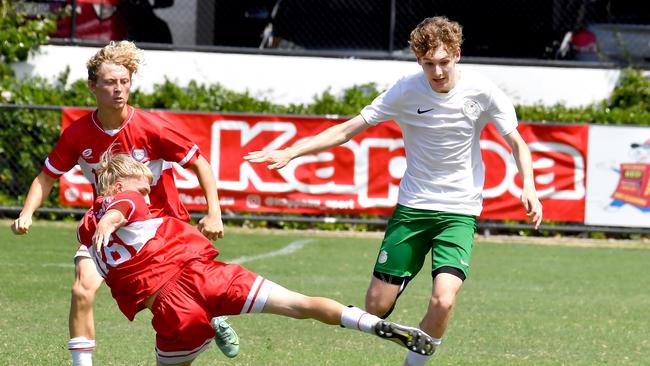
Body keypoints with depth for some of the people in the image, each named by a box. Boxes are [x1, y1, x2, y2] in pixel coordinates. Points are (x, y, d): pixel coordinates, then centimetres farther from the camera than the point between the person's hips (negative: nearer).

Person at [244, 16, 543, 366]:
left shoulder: (482, 91, -10)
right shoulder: (407, 91, -9)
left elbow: (517, 143, 1)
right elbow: (348, 129, -5)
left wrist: (528, 186, -17)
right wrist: (290, 152, -13)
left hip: (459, 212, -2)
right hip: (412, 206, 2)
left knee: (443, 301, -23)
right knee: (376, 307, 0)